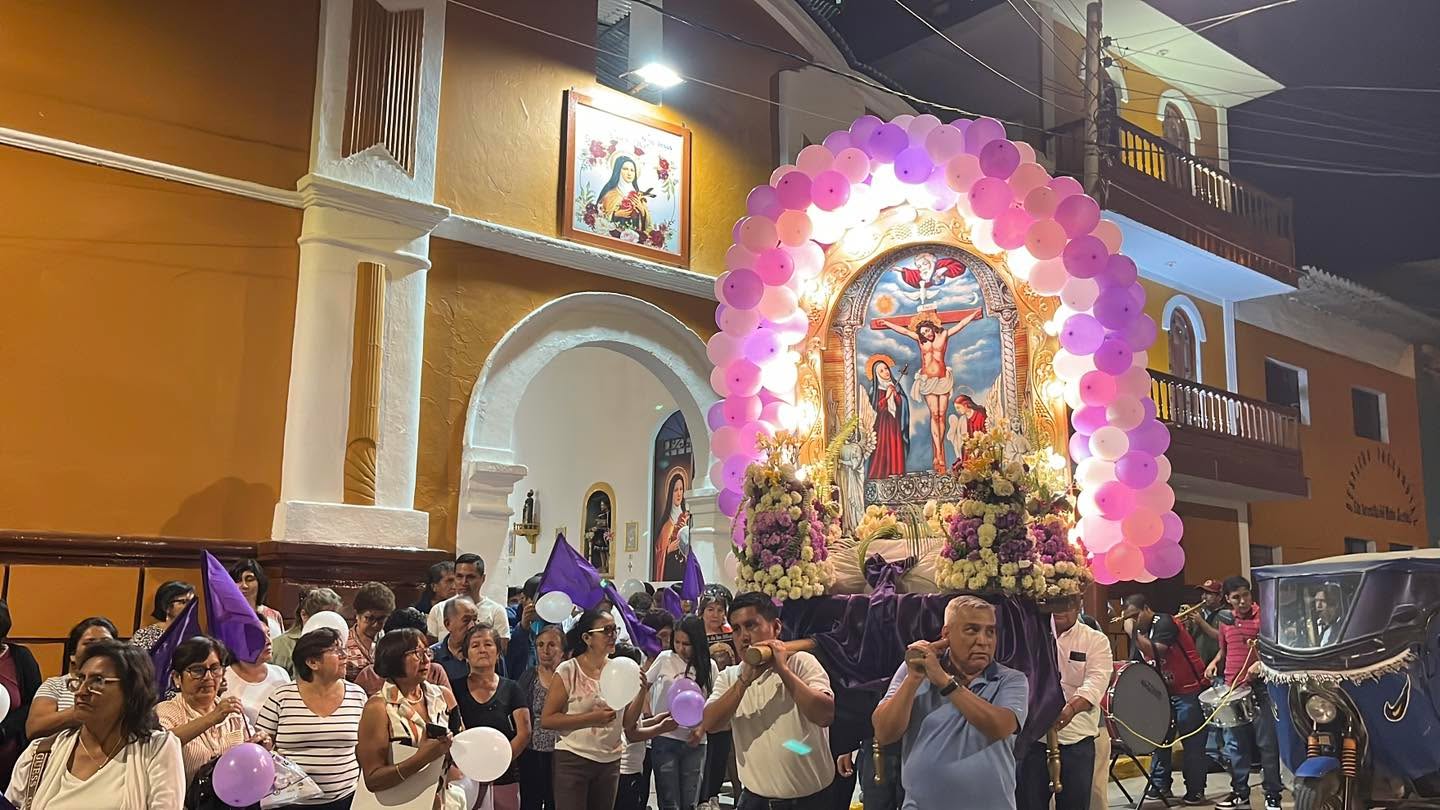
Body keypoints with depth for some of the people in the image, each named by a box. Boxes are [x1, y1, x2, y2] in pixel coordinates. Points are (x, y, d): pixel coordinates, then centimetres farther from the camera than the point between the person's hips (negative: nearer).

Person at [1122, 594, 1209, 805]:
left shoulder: (1164, 622, -14)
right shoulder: (1140, 632, 10)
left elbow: (1156, 652, -27)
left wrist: (1133, 633, -21)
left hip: (1188, 690, -8)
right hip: (1163, 692, 8)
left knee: (1192, 742, -2)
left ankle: (1195, 791, 4)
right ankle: (1160, 786, 17)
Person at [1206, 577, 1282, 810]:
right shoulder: (1225, 621, 10)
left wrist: (1262, 663, -23)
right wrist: (1214, 663, 5)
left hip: (1260, 687, -5)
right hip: (1232, 689, 5)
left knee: (1267, 743, -2)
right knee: (1238, 744, 12)